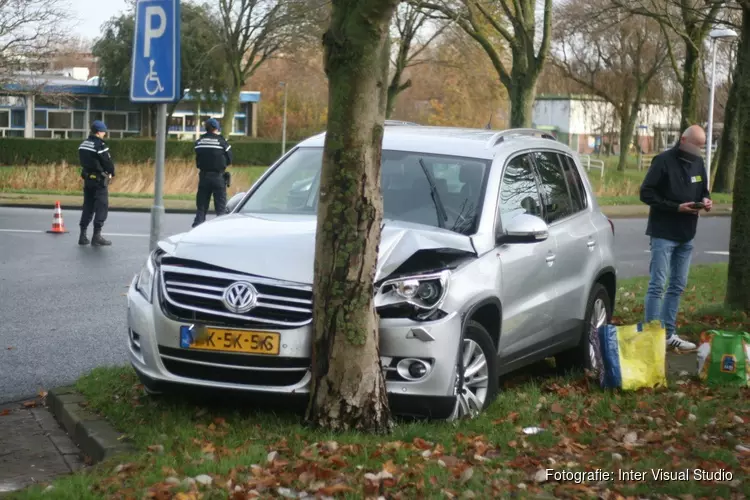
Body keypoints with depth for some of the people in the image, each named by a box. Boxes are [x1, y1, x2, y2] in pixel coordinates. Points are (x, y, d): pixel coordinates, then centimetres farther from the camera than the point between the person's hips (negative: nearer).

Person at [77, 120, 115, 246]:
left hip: (87, 178, 8)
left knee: (88, 206, 13)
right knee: (102, 207, -3)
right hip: (100, 179, -8)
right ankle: (97, 236, -6)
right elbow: (107, 161, -14)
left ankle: (83, 235, 13)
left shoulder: (83, 145, 9)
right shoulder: (100, 145, -17)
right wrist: (111, 173, 3)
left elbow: (83, 161, 12)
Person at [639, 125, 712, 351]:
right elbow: (646, 193, -14)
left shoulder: (698, 163, 11)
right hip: (664, 233, -8)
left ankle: (669, 334, 20)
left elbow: (703, 189, 23)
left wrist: (705, 200, -2)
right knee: (657, 285, -8)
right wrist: (676, 207, -20)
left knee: (678, 286, 12)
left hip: (686, 235, 8)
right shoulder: (664, 161, -12)